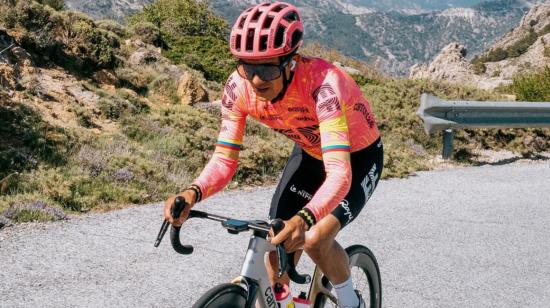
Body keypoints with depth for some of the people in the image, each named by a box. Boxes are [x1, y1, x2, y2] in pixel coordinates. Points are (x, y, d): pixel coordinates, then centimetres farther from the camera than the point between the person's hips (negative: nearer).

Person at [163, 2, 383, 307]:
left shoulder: (322, 82, -40)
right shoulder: (238, 87, -24)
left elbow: (339, 173, -47)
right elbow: (224, 159, -21)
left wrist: (304, 219, -65)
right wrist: (193, 193, -42)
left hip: (357, 157, -5)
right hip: (309, 153, 5)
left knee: (315, 239, -21)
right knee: (278, 239, -6)